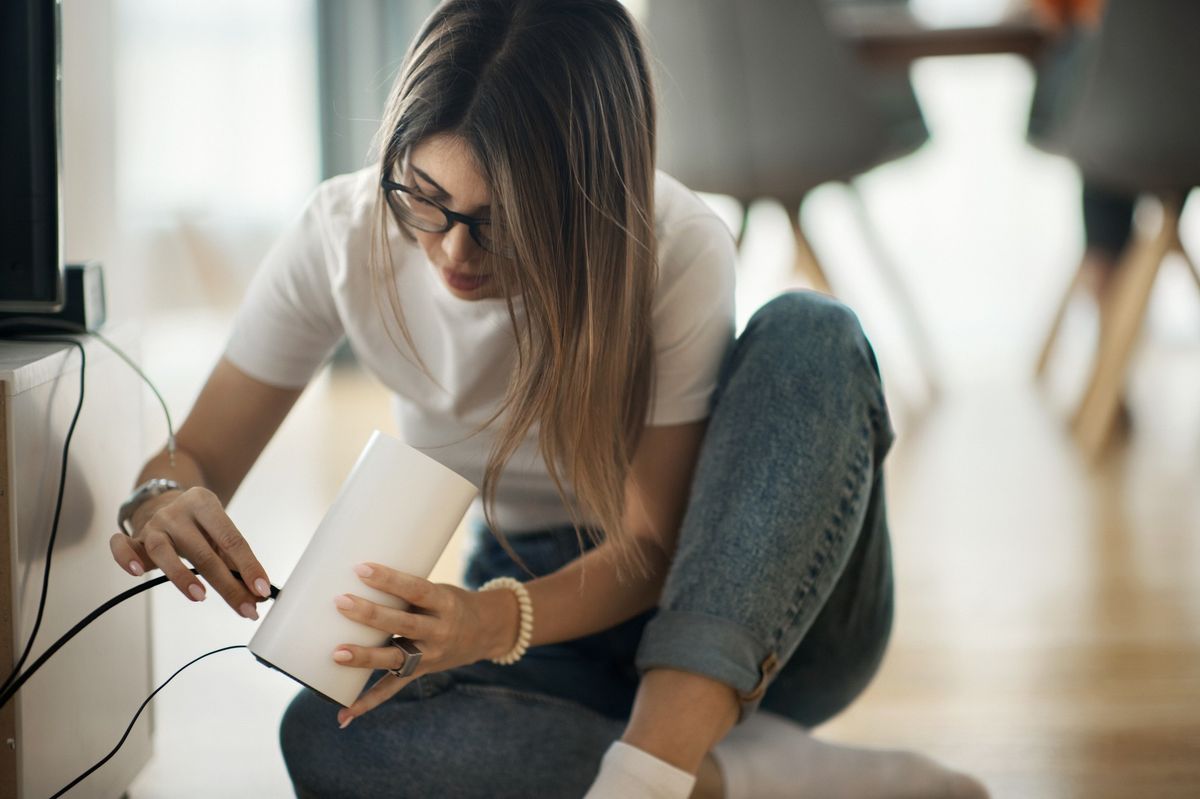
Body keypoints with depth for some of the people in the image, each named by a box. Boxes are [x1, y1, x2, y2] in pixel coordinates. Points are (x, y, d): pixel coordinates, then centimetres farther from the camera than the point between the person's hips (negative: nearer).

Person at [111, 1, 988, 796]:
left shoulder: (678, 253, -22)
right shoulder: (342, 239, -13)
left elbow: (653, 545, -19)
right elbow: (196, 456, -5)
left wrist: (494, 623, -39)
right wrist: (165, 502, -31)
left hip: (768, 623, -2)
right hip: (539, 609, 2)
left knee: (809, 333, -31)